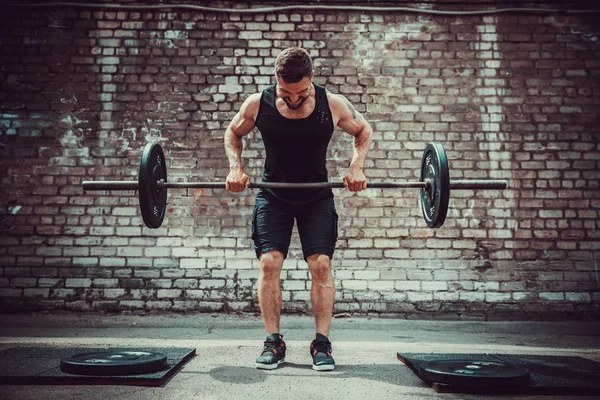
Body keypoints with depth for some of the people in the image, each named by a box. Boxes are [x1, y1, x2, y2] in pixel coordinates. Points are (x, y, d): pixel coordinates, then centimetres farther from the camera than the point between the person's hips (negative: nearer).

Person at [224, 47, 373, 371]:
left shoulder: (333, 105, -16)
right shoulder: (257, 105, -14)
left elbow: (364, 130, 3)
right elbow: (233, 133, 7)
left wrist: (356, 166, -12)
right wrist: (235, 166, -10)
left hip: (317, 195, 0)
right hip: (273, 194, 1)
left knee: (321, 264, -11)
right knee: (269, 263, -10)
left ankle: (322, 344, 0)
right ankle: (273, 342, 1)